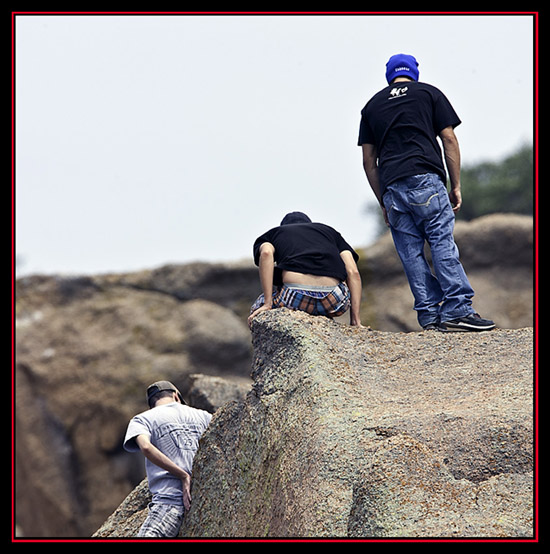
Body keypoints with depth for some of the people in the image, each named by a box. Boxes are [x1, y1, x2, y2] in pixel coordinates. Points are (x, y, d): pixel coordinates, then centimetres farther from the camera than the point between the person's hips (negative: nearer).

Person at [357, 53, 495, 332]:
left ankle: (430, 315, -1)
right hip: (425, 179, -3)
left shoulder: (372, 105, 21)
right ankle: (457, 310, -15)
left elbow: (368, 161, 17)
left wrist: (383, 203, 21)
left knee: (411, 252, 4)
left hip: (391, 188, 3)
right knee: (443, 243, -7)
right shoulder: (429, 93, 13)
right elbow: (449, 140, 6)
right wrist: (456, 187, 9)